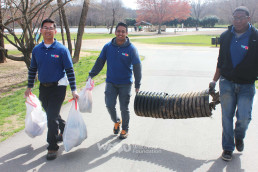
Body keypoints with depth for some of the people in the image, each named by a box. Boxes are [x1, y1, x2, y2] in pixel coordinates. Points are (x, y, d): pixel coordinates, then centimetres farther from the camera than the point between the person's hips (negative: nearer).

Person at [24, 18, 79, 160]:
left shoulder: (62, 50, -10)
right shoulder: (36, 50, 4)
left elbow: (70, 71, -8)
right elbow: (32, 69, 14)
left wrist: (73, 90, -11)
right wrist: (29, 87, 16)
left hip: (58, 87, -5)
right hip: (43, 87, 5)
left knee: (52, 116, -8)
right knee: (51, 114, 17)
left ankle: (52, 147, 4)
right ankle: (64, 129, 44)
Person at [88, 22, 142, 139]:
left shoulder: (131, 48, -8)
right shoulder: (108, 46, -1)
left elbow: (137, 67, -6)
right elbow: (100, 62, 7)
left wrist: (137, 85, -8)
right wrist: (91, 74, 0)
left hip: (125, 83, -2)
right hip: (111, 82, 2)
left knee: (124, 108, 5)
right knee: (109, 105, -2)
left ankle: (125, 129, 26)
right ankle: (116, 122, 29)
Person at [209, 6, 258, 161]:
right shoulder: (226, 36, 5)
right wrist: (215, 80, 14)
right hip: (227, 83, 2)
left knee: (244, 117, -6)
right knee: (227, 116, 5)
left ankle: (239, 137, 28)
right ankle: (228, 147, 20)